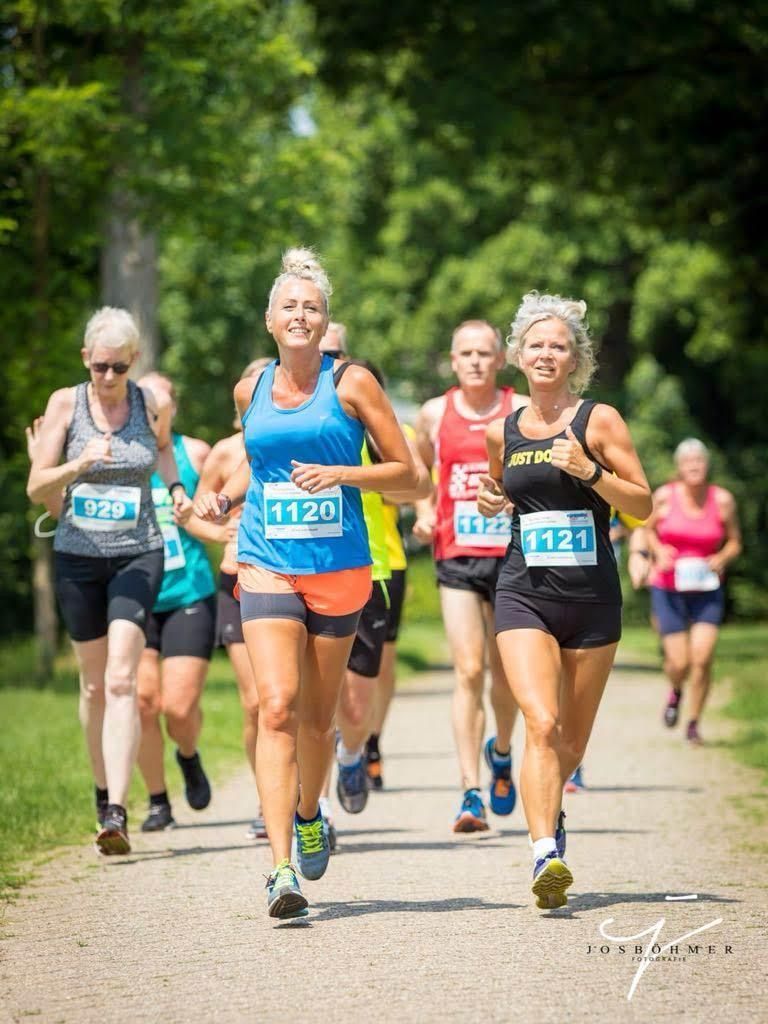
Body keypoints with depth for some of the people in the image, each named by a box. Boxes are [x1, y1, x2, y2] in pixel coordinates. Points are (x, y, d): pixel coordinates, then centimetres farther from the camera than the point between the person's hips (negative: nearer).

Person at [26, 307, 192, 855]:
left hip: (138, 553, -1)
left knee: (121, 680, -17)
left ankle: (116, 813, -24)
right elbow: (37, 487, -5)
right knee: (95, 684, 11)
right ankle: (104, 791, 32)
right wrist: (77, 465, -24)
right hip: (78, 556, 2)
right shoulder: (65, 403, -4)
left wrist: (177, 488, 5)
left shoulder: (153, 404, -2)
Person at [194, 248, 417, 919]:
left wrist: (339, 474, -15)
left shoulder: (351, 383, -2)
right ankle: (282, 867, -22)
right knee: (277, 706, -16)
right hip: (268, 567, 1)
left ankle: (309, 815, 42)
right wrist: (224, 497, 7)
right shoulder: (251, 392, 8)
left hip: (339, 568, -1)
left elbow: (407, 473, 0)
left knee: (319, 716, 12)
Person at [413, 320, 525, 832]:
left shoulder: (523, 412, 1)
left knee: (506, 672, 10)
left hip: (512, 555, 0)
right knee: (468, 671, -12)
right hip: (457, 557, 0)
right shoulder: (434, 414, 6)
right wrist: (424, 512, 6)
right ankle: (471, 793, -14)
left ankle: (501, 751, 41)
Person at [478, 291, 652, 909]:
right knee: (541, 722, -20)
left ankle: (550, 806, 42)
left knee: (572, 741, 10)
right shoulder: (503, 432, 9)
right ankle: (546, 854, -26)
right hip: (524, 595, 1)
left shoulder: (598, 420, -1)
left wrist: (590, 470, -19)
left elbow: (643, 504, -4)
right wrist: (490, 499, 5)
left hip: (592, 597, -1)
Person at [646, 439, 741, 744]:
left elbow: (734, 542, 7)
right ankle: (675, 691, 32)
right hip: (668, 588, 0)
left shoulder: (723, 500, -4)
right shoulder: (665, 496, -5)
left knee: (702, 658, -12)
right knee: (679, 663, -6)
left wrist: (722, 559, -13)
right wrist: (658, 550, -9)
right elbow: (648, 529, 11)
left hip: (706, 590, 0)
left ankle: (694, 722, 7)